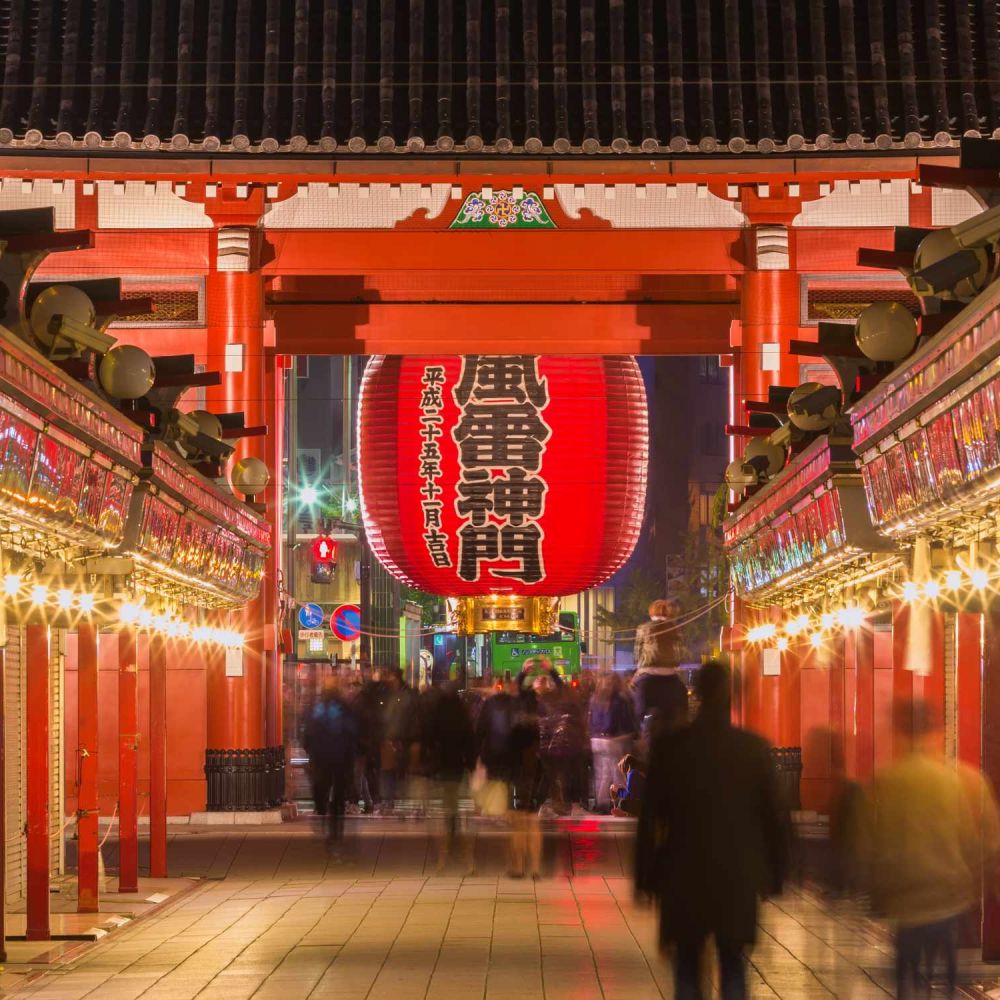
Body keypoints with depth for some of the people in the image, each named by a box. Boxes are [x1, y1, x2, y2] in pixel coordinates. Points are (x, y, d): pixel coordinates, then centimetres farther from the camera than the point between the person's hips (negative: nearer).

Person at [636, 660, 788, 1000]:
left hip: (684, 875, -1)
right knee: (733, 965, 12)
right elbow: (774, 815, -1)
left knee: (687, 967, 11)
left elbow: (650, 815, -4)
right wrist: (774, 874, 10)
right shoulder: (755, 748, -5)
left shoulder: (668, 745, -7)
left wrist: (645, 875, 5)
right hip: (738, 877, 1)